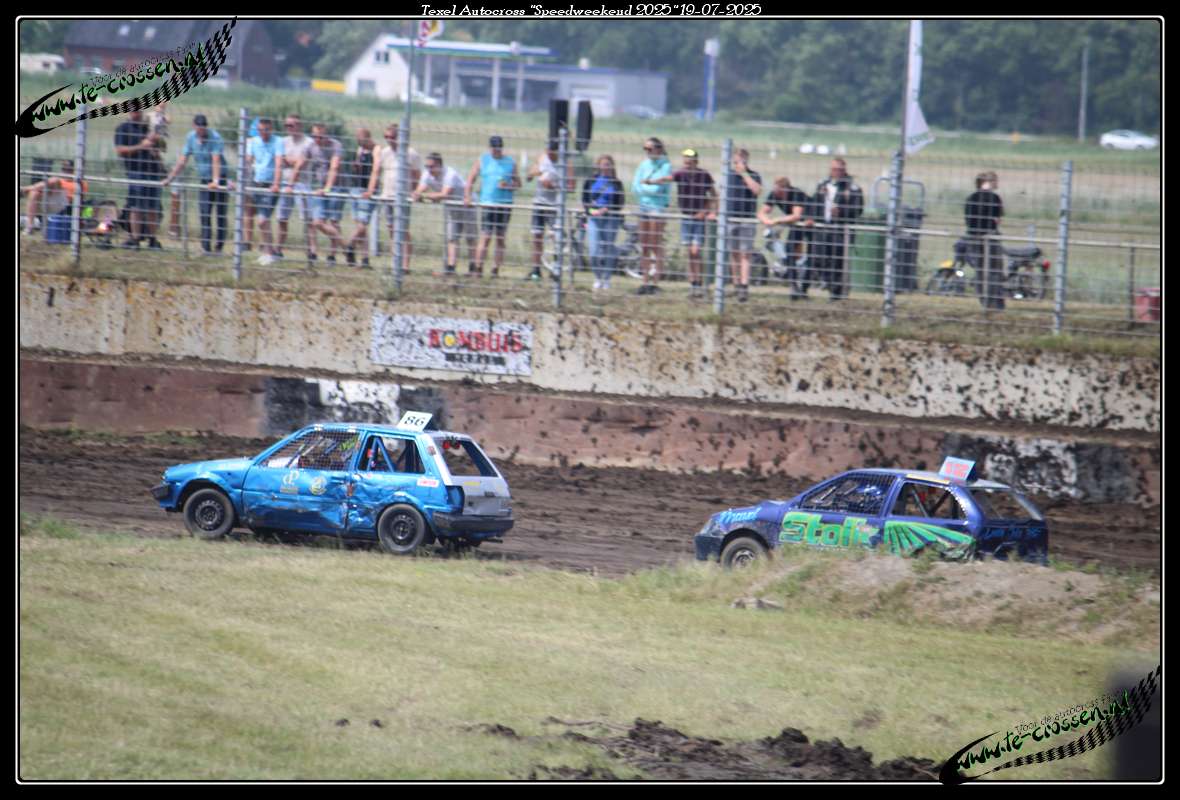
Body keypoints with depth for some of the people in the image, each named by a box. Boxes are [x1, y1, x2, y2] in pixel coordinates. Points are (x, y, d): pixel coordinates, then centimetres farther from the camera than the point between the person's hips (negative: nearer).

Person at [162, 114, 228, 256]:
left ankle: (219, 248, 7)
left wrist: (215, 181, -38)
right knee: (204, 214, -3)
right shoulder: (191, 137, 0)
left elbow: (216, 161, -28)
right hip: (203, 179, 5)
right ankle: (206, 247, -5)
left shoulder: (215, 138, -18)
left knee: (220, 214, -1)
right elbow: (183, 160, 5)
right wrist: (170, 178, 2)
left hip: (219, 179, -5)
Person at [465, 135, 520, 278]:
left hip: (505, 205, 2)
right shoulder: (482, 160, 8)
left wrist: (507, 185, -10)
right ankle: (478, 268, -9)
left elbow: (518, 184, 11)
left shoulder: (510, 163, 9)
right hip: (487, 203, -2)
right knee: (485, 238, -10)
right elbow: (471, 179, 8)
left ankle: (497, 269, 10)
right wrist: (467, 196, -5)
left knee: (501, 239, 5)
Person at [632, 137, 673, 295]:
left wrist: (645, 184, -2)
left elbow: (658, 189, -15)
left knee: (656, 246, -5)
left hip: (658, 206, -7)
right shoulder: (644, 164, 11)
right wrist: (649, 187, -8)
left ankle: (655, 283, -3)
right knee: (644, 247, 6)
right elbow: (635, 187, 6)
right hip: (643, 205, 7)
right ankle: (645, 282, 11)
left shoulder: (665, 166, -8)